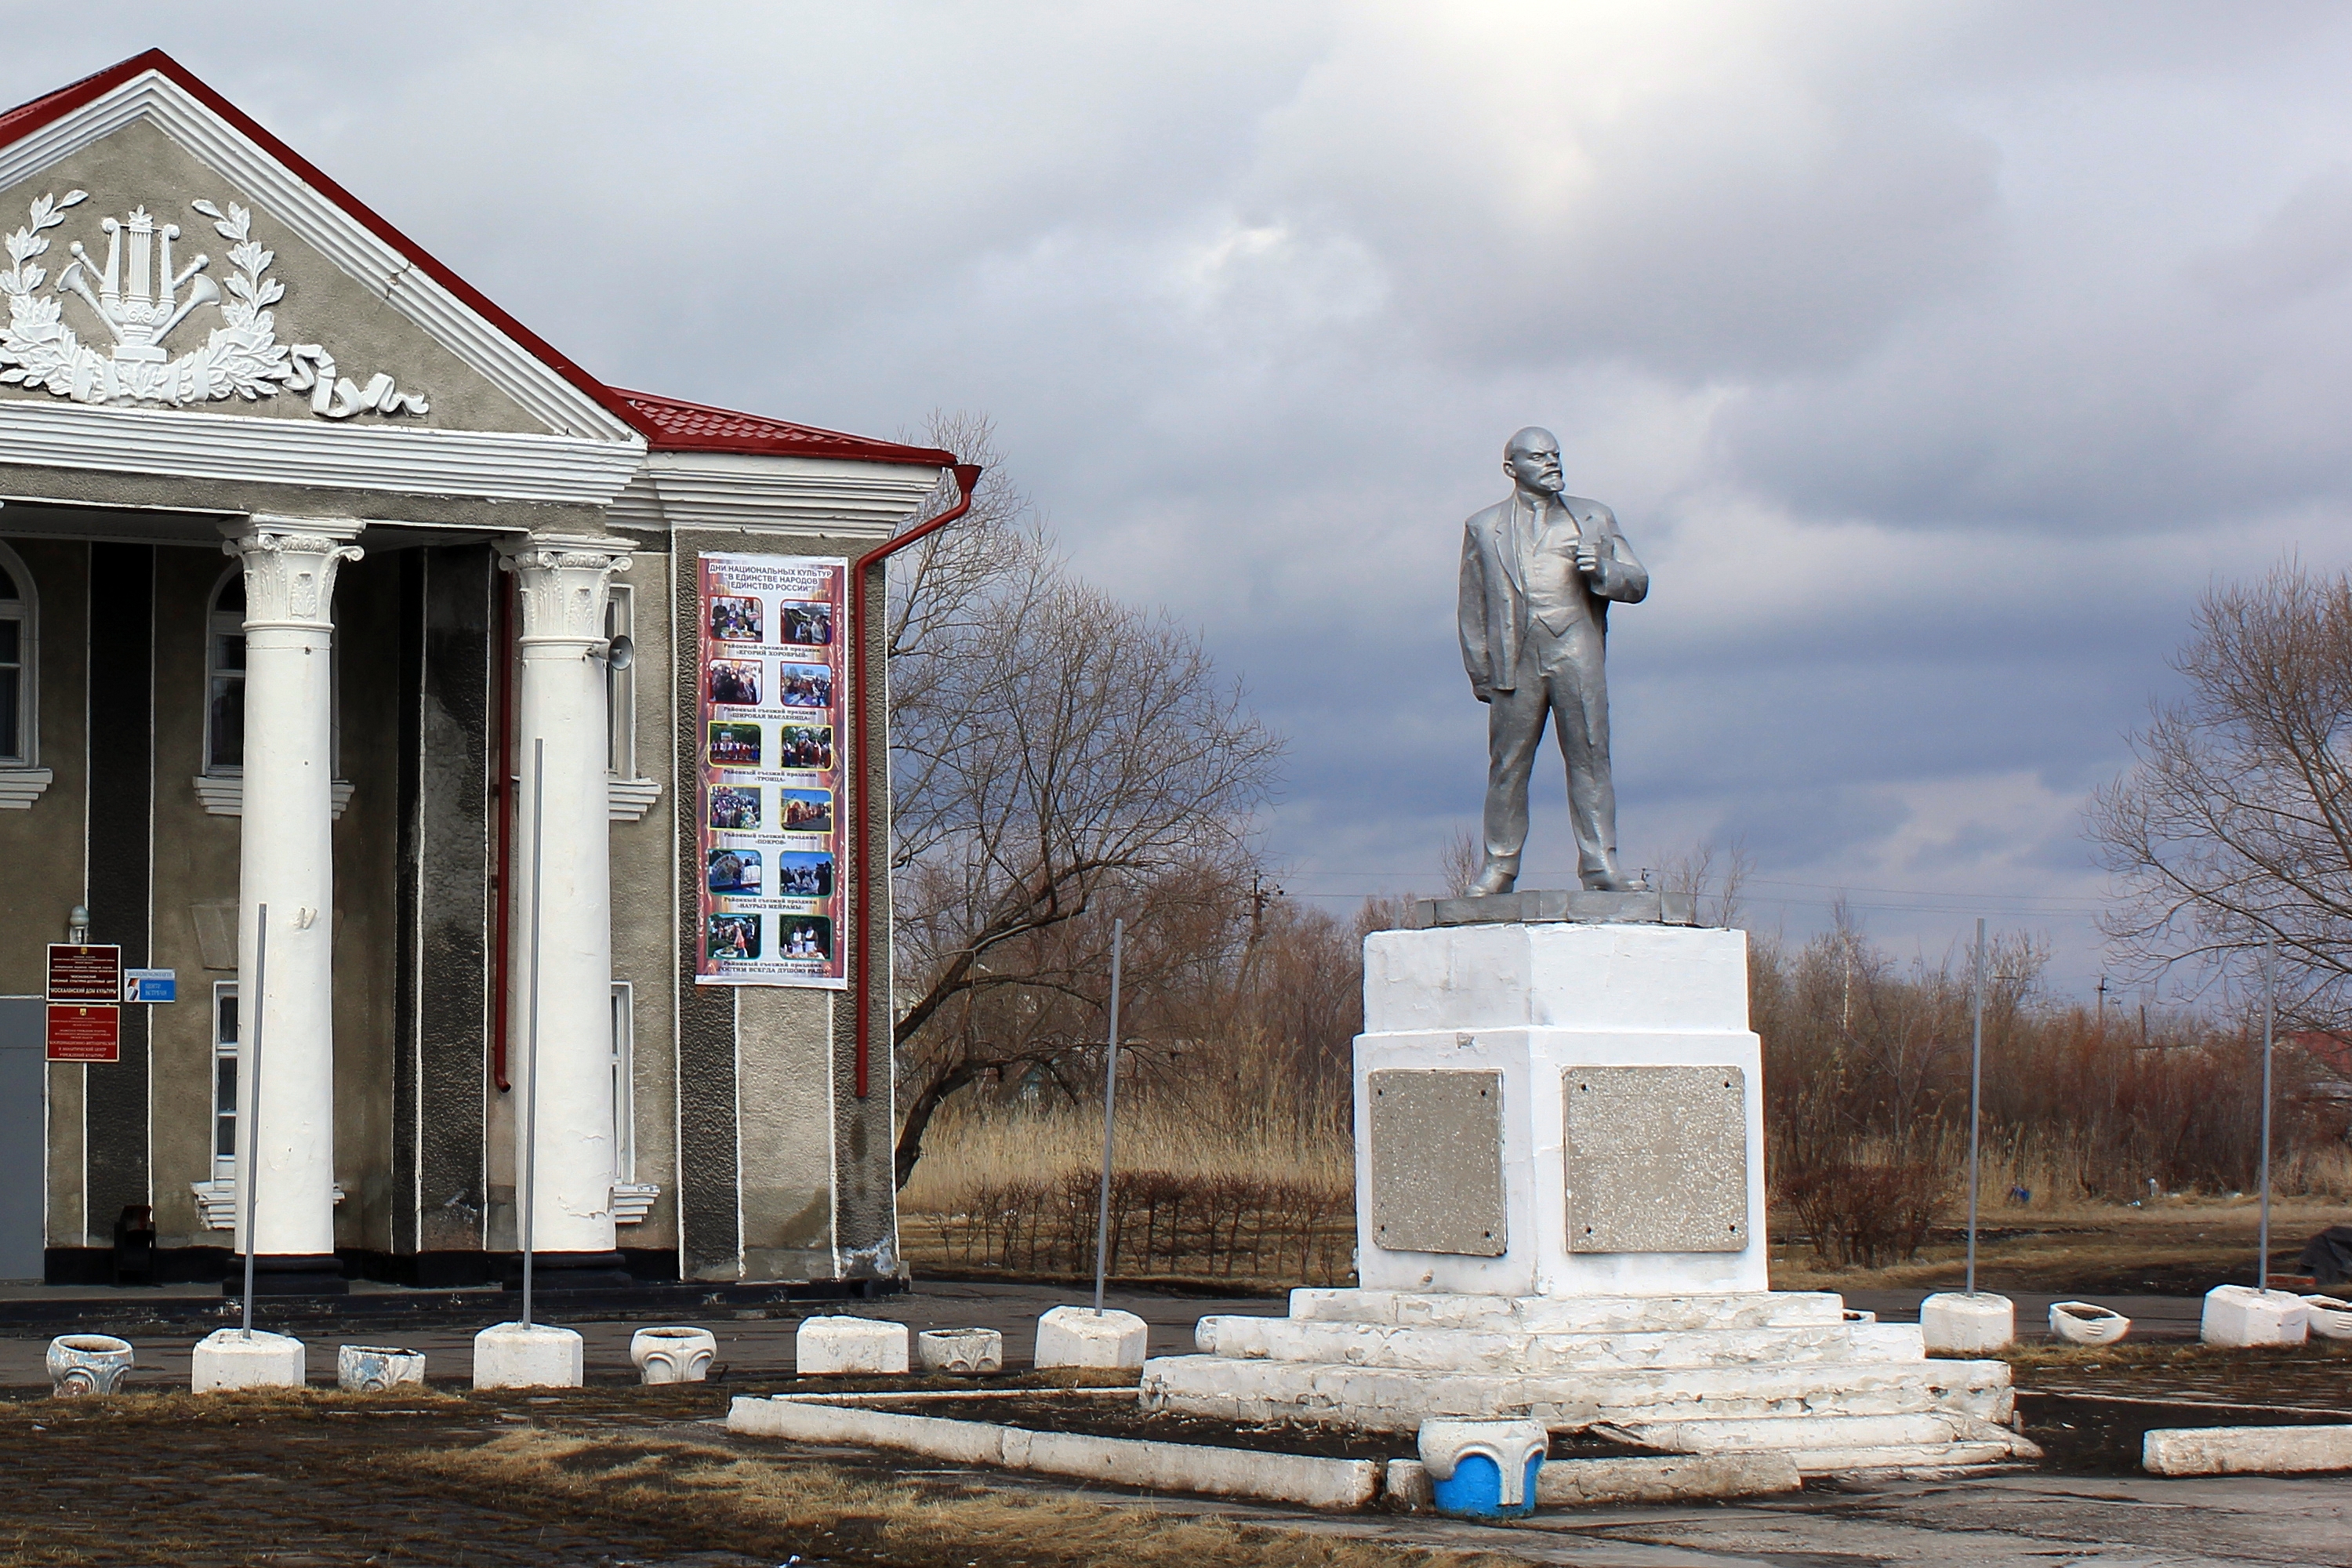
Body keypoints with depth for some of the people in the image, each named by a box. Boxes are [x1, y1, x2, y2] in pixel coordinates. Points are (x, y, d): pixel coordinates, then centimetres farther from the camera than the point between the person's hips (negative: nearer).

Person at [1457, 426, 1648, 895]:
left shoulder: (1595, 518, 19)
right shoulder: (1483, 528, 18)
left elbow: (1638, 583, 15)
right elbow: (1472, 607, 15)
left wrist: (1601, 571, -6)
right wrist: (1479, 673, 7)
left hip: (1577, 657, 0)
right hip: (1515, 661, 0)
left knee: (1589, 758, -4)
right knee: (1507, 764, -1)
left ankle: (1600, 864, -2)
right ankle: (1497, 868, 5)